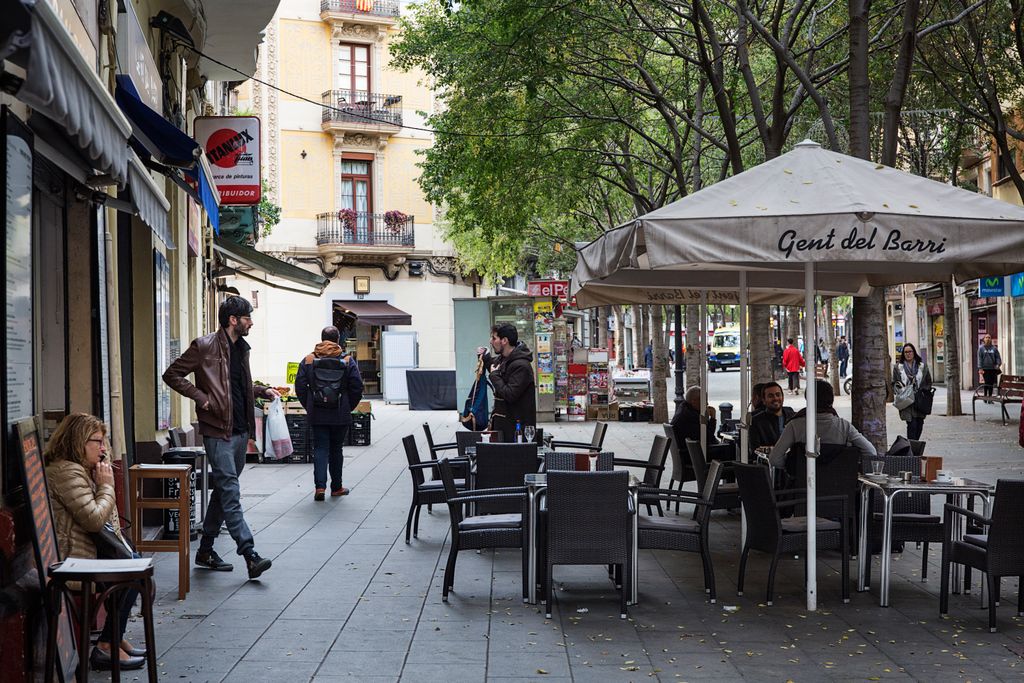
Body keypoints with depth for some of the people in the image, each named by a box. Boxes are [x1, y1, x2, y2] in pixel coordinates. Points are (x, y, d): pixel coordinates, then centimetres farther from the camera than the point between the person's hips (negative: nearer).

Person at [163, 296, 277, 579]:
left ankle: (206, 551, 22)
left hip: (240, 430, 8)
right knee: (230, 494, -11)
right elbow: (172, 375, -8)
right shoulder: (204, 346, -9)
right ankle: (250, 555, -16)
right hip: (218, 431, -8)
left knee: (223, 491, 13)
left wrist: (262, 391, 13)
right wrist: (200, 397, -16)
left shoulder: (242, 348, 15)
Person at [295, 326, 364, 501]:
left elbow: (300, 386, -4)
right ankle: (336, 487, 20)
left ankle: (320, 485, -10)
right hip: (340, 416, 0)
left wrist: (309, 406, 7)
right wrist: (348, 407, 7)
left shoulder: (308, 360, -1)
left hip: (317, 414, 0)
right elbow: (357, 387, -5)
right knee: (336, 450, 12)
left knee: (320, 449, 4)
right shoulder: (348, 361, -3)